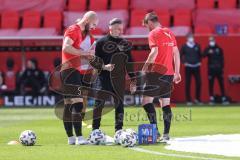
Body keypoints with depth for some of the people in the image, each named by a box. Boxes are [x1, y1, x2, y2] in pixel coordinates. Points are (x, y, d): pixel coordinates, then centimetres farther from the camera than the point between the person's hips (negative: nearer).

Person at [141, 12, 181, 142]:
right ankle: (166, 134, 6)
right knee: (165, 104, 9)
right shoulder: (169, 33, 15)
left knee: (146, 101, -5)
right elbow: (176, 53, 15)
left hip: (157, 72, -7)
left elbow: (154, 52, -19)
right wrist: (177, 72, 18)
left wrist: (145, 67, -10)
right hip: (169, 73, 7)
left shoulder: (153, 34, -6)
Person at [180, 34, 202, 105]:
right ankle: (188, 100, 4)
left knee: (198, 83, -1)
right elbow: (180, 55, 5)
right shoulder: (184, 46, -1)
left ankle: (198, 99, 12)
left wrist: (199, 62, 7)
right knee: (188, 84, -1)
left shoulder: (197, 46, 7)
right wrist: (184, 62, -5)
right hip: (188, 67, -3)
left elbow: (200, 54, 19)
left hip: (196, 67, 3)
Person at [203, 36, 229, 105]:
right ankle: (211, 99, 4)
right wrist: (208, 52, -30)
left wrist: (222, 67, 4)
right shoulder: (207, 49, 3)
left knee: (221, 84, 1)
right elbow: (204, 55, -13)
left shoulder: (219, 49, 7)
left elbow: (222, 58, 9)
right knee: (211, 84, -1)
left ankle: (224, 99, 3)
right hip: (211, 69, -1)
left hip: (219, 68, 1)